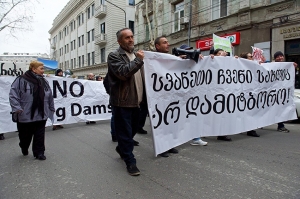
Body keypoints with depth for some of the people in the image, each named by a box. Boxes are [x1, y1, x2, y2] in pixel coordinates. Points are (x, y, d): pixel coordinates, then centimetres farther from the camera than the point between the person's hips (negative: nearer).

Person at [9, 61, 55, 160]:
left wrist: (52, 108, 18)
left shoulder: (44, 81, 9)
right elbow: (13, 94, -12)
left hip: (41, 115, 4)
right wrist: (17, 108, -20)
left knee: (40, 135, 6)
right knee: (25, 135, 14)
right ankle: (24, 148, 43)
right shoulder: (21, 80, -9)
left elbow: (50, 97, 14)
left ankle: (39, 152, 19)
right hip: (25, 115, -3)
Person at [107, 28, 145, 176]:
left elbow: (141, 77, 25)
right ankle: (130, 162, 14)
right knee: (125, 132, 1)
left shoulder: (136, 55, 17)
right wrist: (138, 60, -16)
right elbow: (123, 73, -23)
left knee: (133, 129, 19)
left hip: (135, 101, 7)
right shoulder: (114, 56, -6)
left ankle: (121, 149, 43)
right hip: (122, 102, -7)